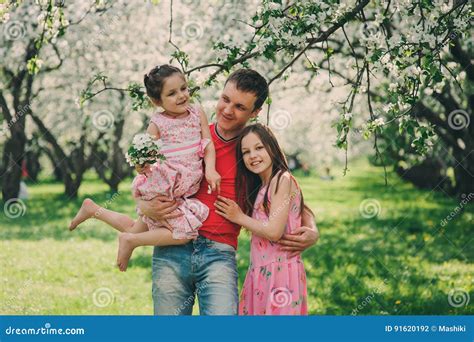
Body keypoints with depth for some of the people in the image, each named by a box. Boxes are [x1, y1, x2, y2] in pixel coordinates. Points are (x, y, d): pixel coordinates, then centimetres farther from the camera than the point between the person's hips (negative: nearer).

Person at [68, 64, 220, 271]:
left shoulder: (198, 114, 3)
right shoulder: (157, 124, -11)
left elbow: (208, 144, 0)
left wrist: (210, 170, -15)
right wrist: (142, 166, -31)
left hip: (183, 192, 6)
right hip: (160, 189, -6)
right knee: (185, 232, -18)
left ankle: (93, 209, 38)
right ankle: (130, 241, -3)